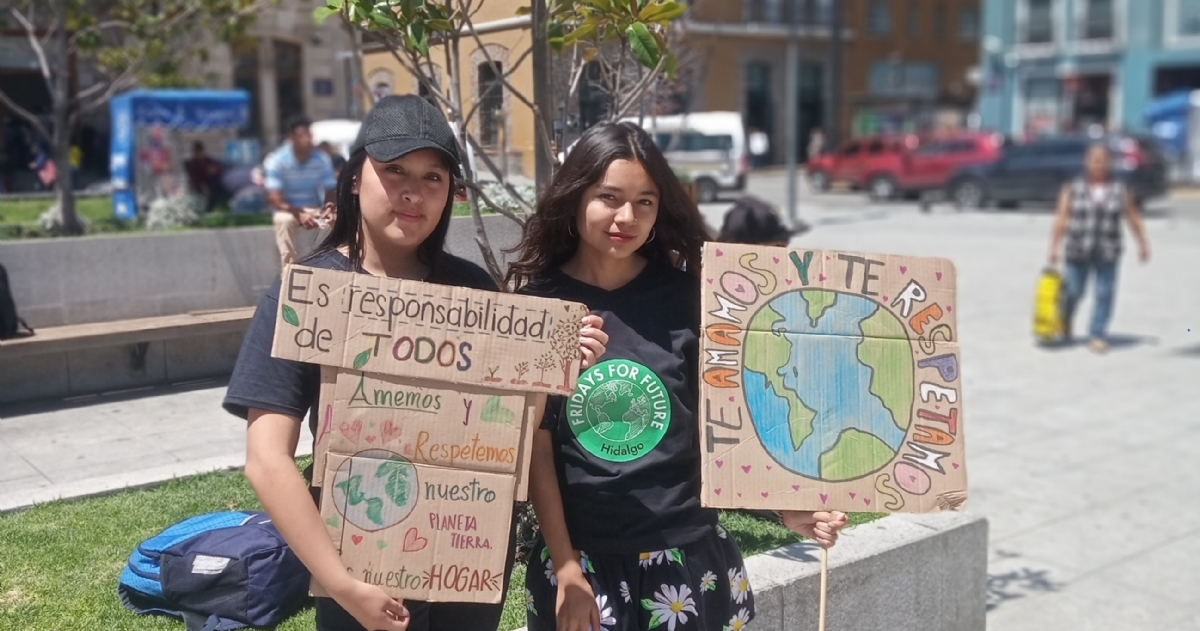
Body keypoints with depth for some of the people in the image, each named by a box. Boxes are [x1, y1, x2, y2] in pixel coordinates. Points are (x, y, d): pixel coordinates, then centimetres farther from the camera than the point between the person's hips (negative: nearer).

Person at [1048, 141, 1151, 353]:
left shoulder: (1120, 189, 4)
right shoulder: (1073, 188, 1)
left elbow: (1133, 218, 9)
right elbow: (1061, 219, -3)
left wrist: (1143, 244, 8)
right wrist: (1053, 247, -9)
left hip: (1107, 253, 1)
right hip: (1078, 251, -1)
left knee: (1105, 293, -4)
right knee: (1074, 291, 4)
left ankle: (1097, 336, 5)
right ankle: (1064, 322, 33)